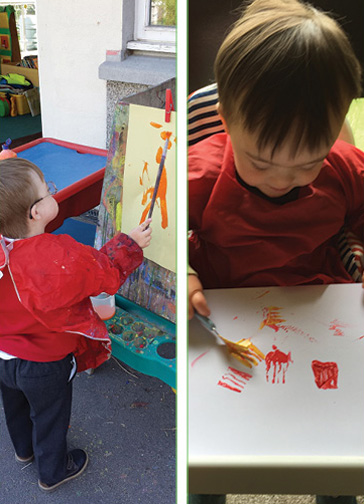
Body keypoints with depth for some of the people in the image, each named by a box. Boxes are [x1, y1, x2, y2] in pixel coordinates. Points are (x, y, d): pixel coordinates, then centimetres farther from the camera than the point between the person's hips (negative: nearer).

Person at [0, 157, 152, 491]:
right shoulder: (63, 256, -37)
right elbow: (105, 273, -21)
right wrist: (132, 244, -8)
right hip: (44, 363, -6)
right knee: (50, 416, 21)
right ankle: (53, 471, 47)